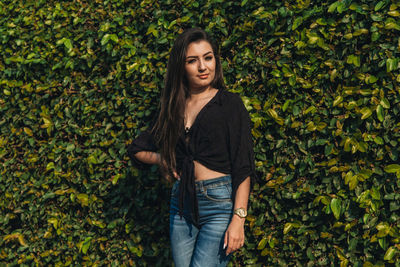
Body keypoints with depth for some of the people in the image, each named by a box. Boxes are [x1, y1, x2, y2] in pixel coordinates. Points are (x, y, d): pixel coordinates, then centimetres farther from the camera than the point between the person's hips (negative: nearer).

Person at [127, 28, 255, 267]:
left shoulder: (230, 103, -2)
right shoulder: (174, 107, 12)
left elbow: (243, 168, -8)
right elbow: (137, 150, 24)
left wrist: (238, 220, -16)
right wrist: (162, 158, 3)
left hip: (220, 204, -5)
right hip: (182, 205, 5)